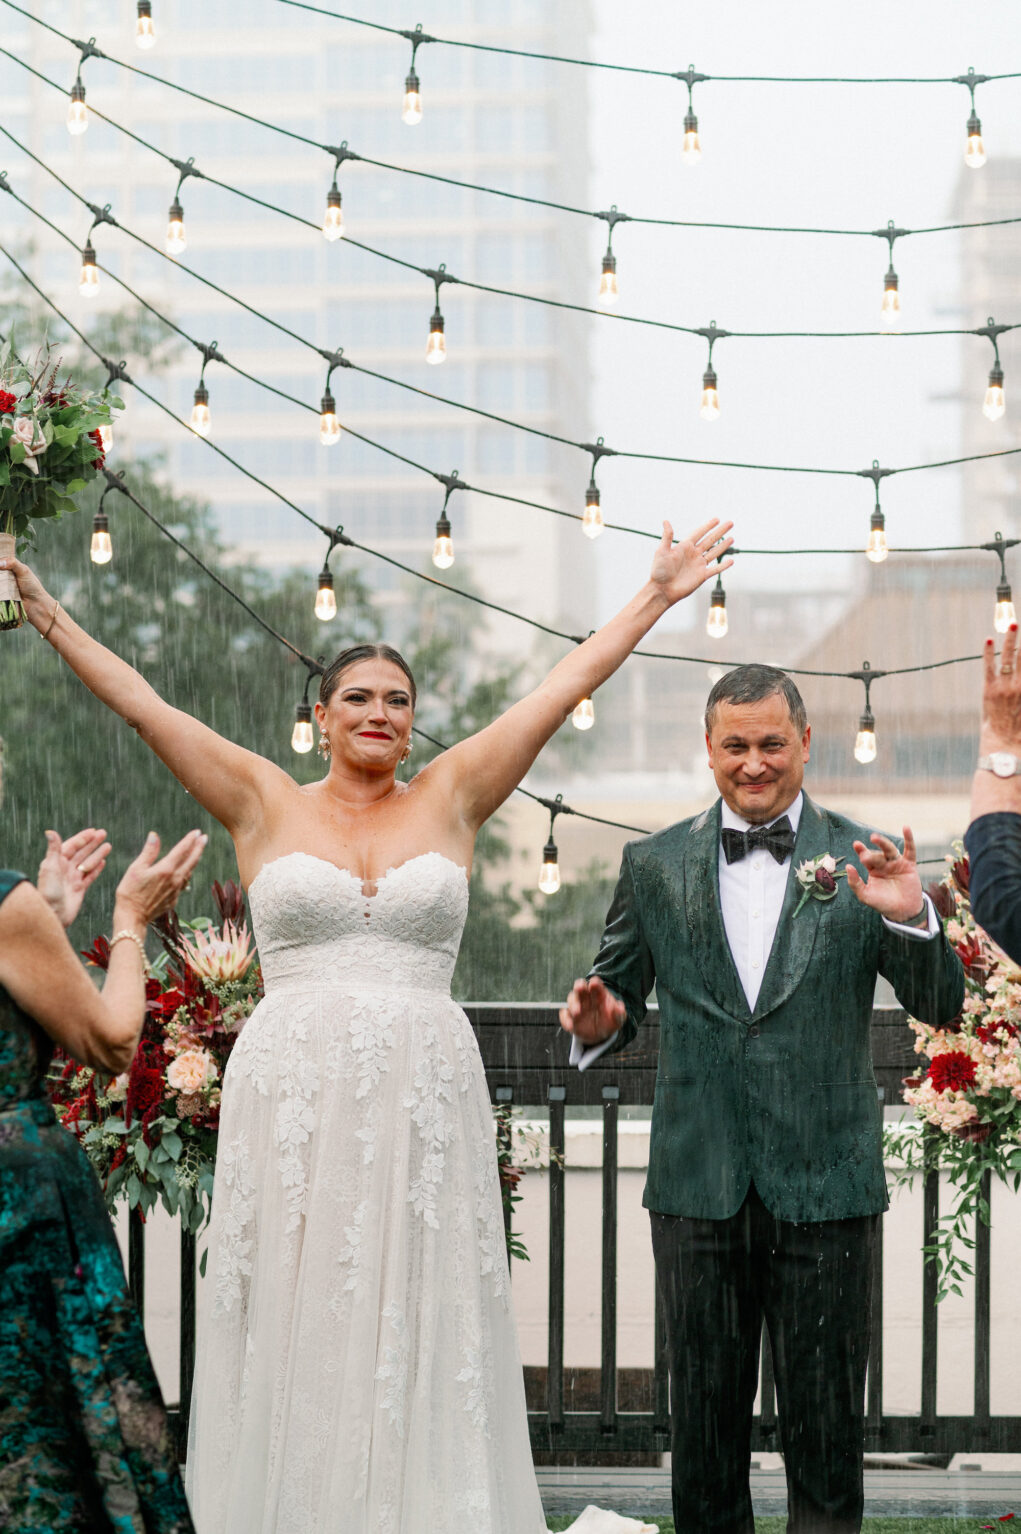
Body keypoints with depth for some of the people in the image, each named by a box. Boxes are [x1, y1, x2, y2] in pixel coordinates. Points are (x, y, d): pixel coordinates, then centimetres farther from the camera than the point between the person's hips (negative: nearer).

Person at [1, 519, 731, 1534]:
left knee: (418, 1328, -1)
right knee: (295, 1328, -1)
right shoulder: (265, 803, 8)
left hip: (424, 1100, 1)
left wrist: (657, 597, 12)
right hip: (292, 1097, -1)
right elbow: (140, 705, 5)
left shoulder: (450, 796, 11)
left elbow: (566, 685, 11)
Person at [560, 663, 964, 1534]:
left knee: (825, 1424, 4)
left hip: (824, 1189, -2)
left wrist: (911, 919, -22)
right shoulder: (654, 866, 6)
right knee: (705, 1421, 10)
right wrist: (599, 1021, -10)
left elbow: (943, 1007, -3)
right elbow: (620, 996, 13)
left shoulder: (861, 863, 1)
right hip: (699, 1188, 2)